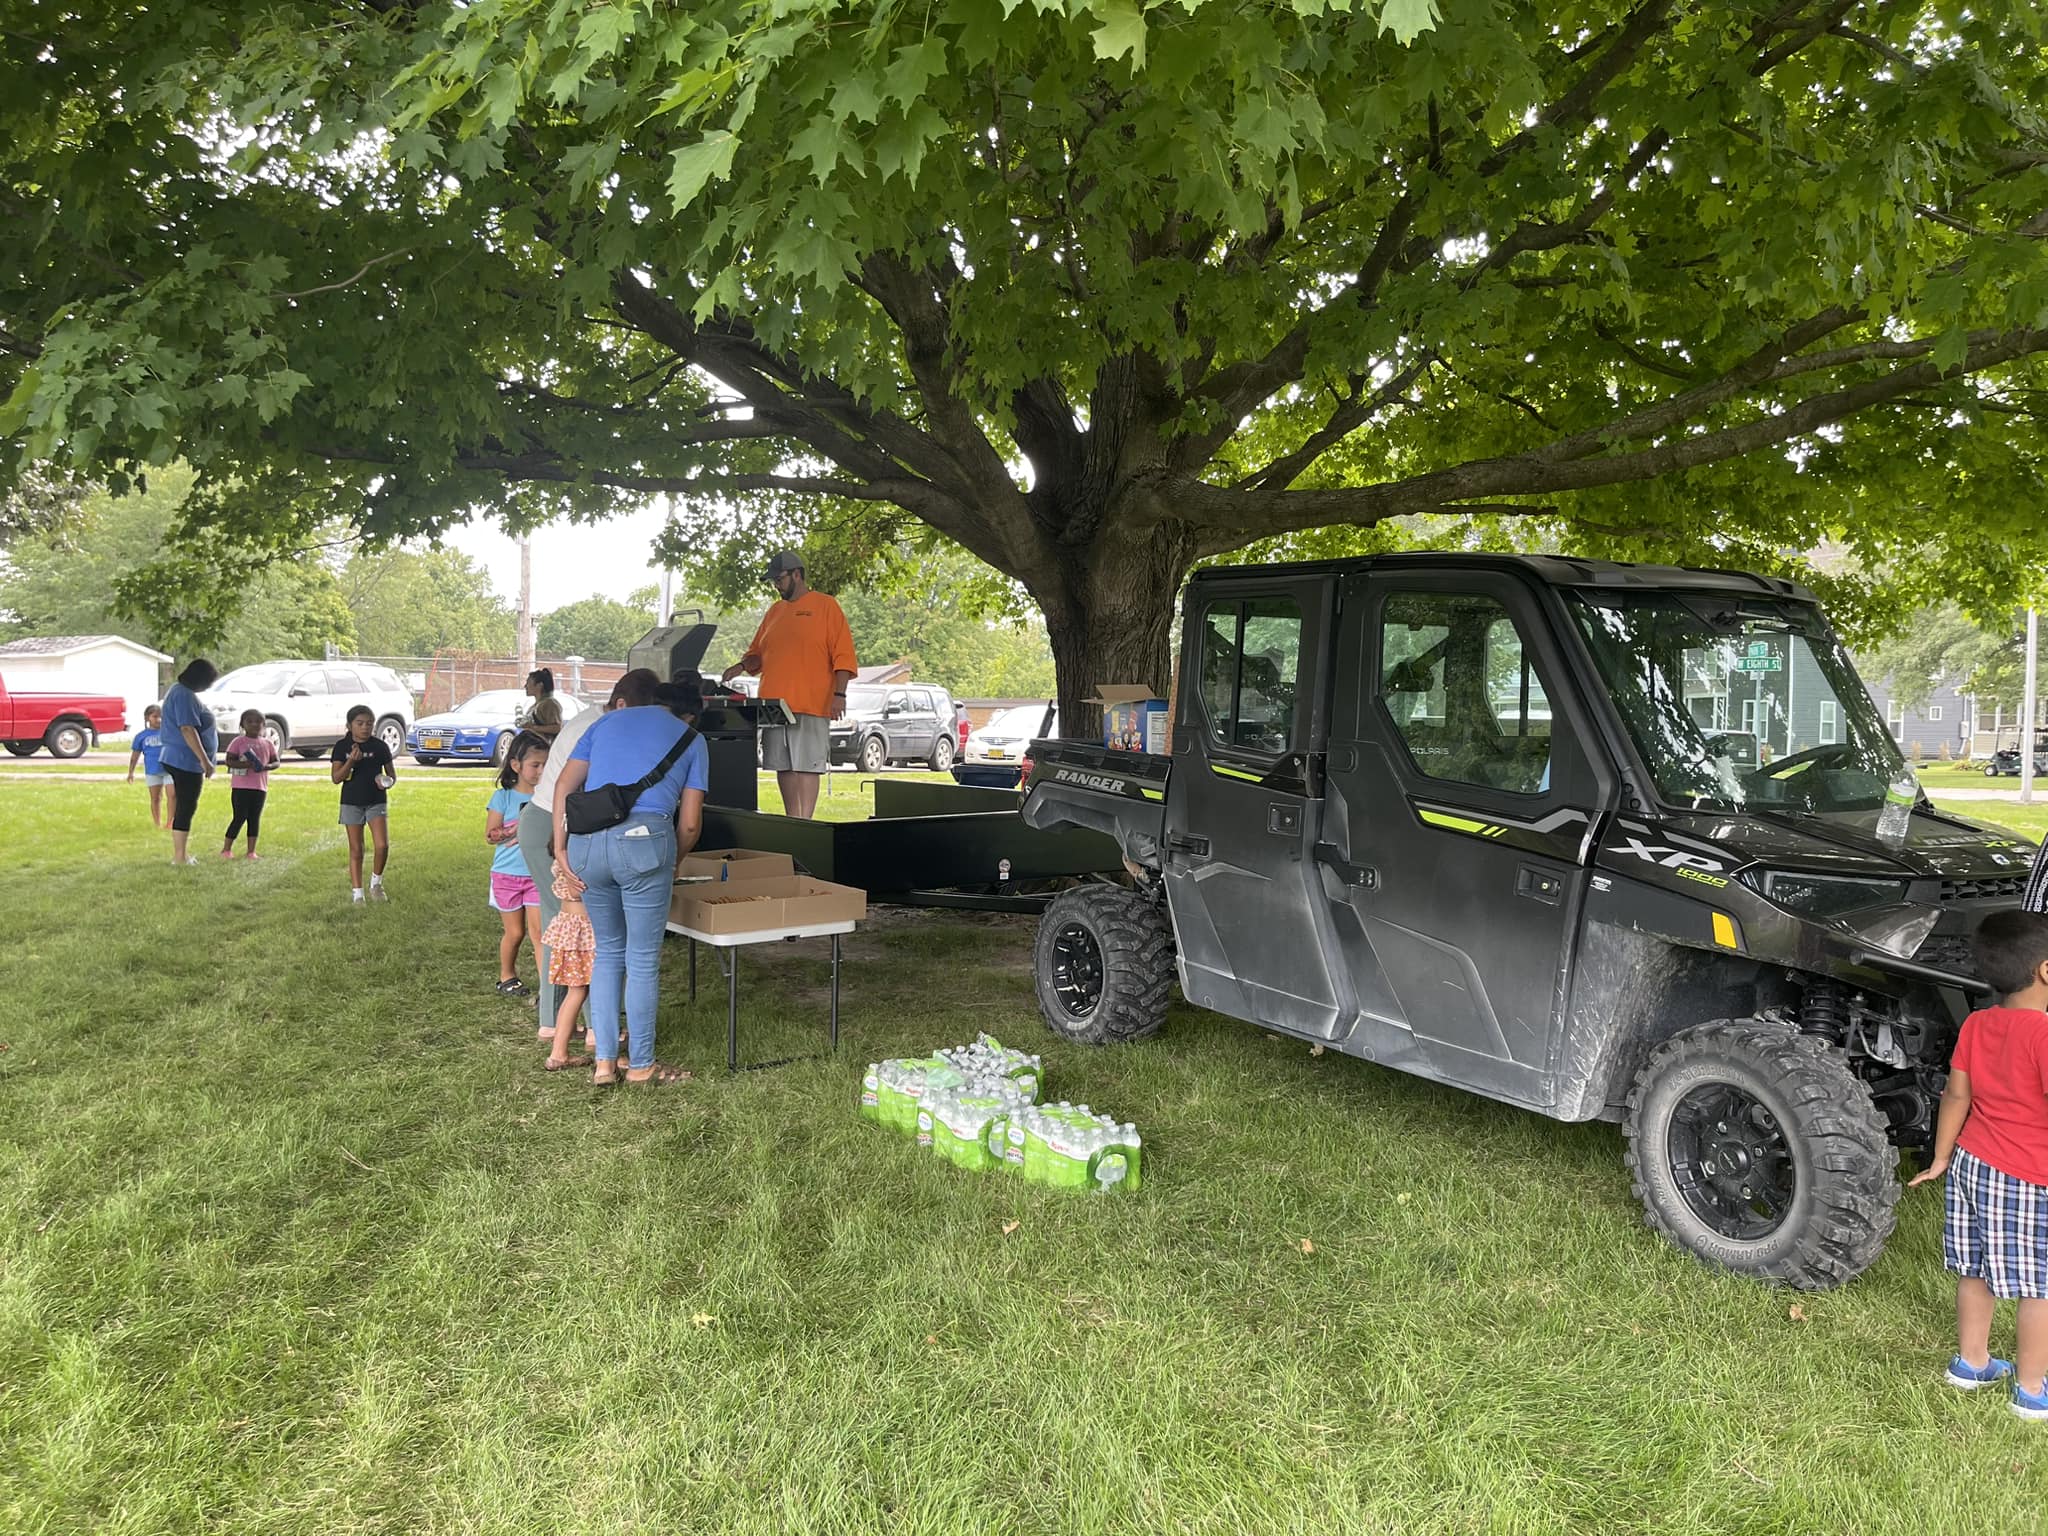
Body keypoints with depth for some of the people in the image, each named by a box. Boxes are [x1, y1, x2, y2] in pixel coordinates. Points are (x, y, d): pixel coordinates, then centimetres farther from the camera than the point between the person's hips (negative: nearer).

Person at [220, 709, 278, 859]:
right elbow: (228, 760, -9)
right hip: (241, 786, -4)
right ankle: (226, 849, 7)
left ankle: (251, 851, 12)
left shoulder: (267, 743, 9)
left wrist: (267, 766, -12)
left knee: (255, 819, 7)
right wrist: (247, 764, -24)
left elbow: (276, 762, 11)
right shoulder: (239, 742, -4)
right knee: (240, 817, -4)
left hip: (260, 787, 4)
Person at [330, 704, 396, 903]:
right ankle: (356, 893, 12)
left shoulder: (380, 747, 0)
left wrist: (388, 781, -15)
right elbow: (336, 778, -7)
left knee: (382, 845, -13)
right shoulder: (342, 747, -2)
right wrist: (351, 761, -23)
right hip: (351, 802, 0)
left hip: (376, 802, 0)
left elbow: (392, 774, 9)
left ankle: (376, 883, 11)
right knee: (356, 850, 5)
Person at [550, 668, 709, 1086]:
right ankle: (640, 1065, 19)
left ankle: (604, 1061, 20)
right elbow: (690, 822, 11)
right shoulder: (689, 738, 18)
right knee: (643, 960, 8)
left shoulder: (604, 724, 23)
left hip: (586, 840, 3)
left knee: (607, 950, 19)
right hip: (644, 840, -3)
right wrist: (672, 864, 28)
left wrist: (561, 852, 8)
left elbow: (563, 786, 9)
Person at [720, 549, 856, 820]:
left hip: (811, 706, -6)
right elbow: (758, 653, 23)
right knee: (783, 766, 8)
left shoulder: (825, 606, 0)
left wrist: (839, 694, -14)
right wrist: (742, 665, 3)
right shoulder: (775, 611, 18)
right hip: (775, 705, 6)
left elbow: (843, 655, -5)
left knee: (807, 765, -8)